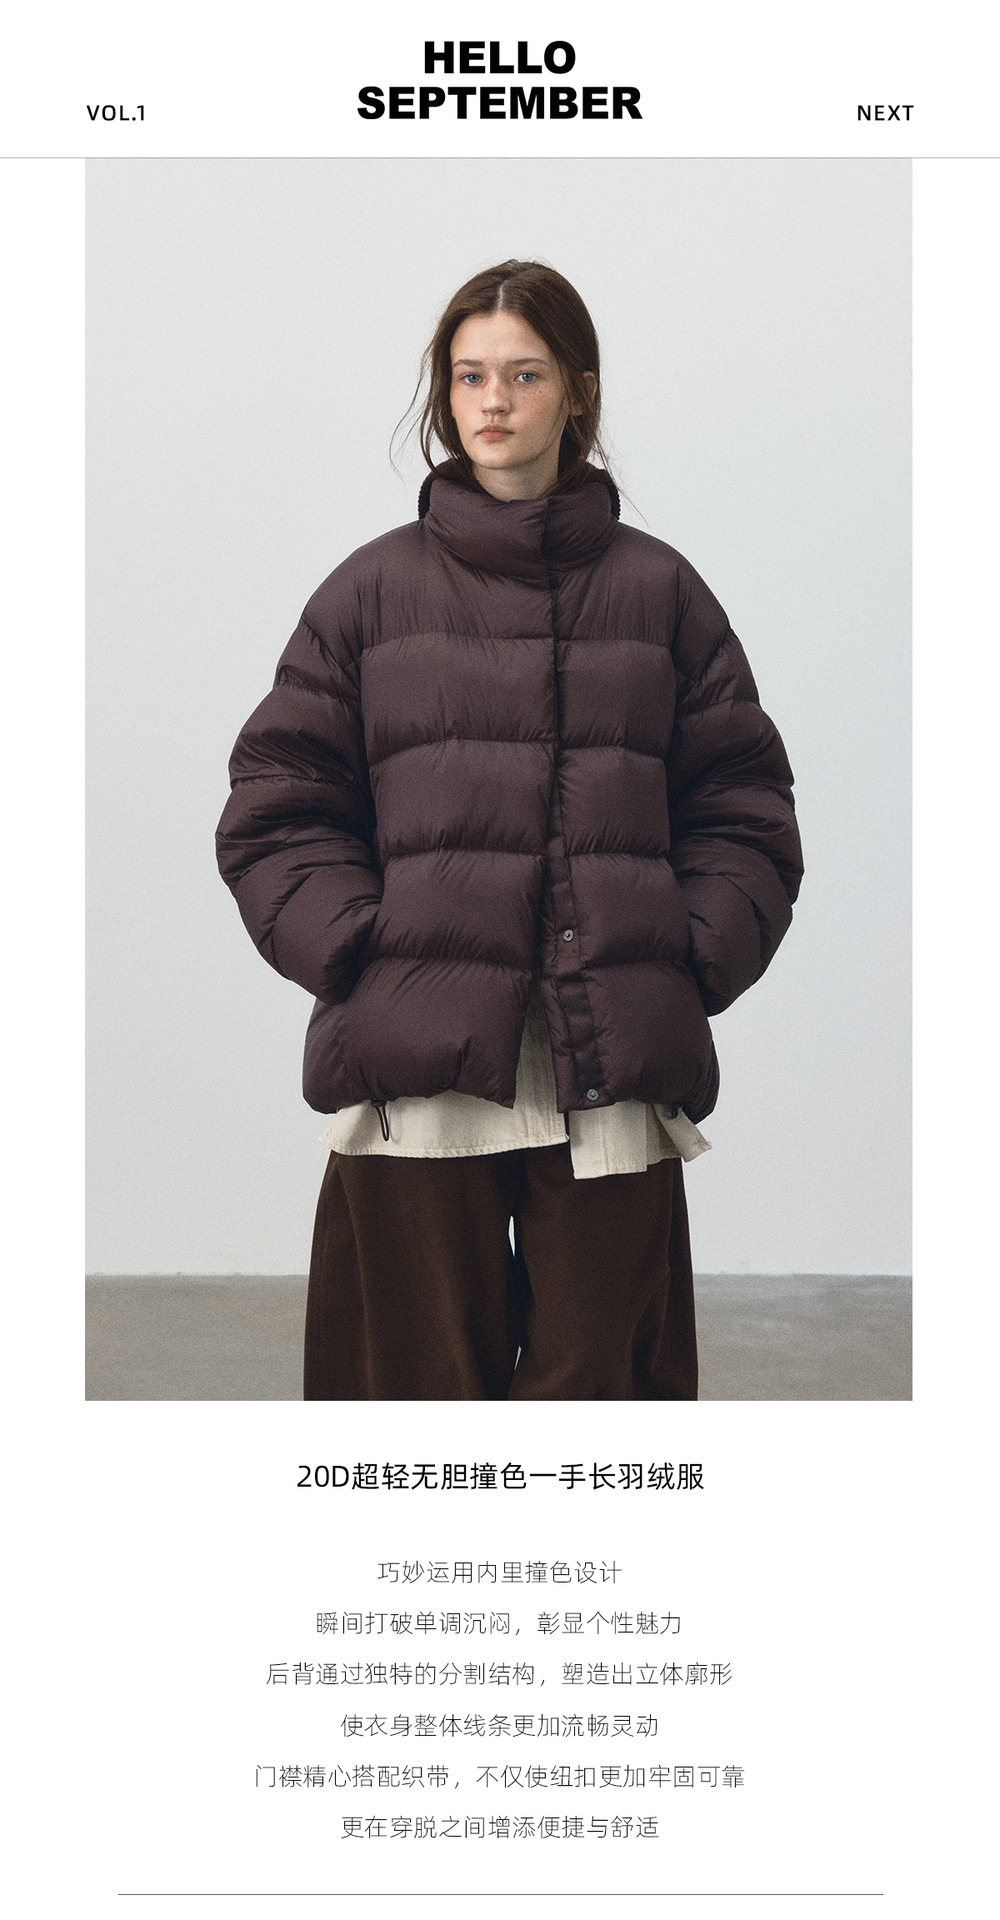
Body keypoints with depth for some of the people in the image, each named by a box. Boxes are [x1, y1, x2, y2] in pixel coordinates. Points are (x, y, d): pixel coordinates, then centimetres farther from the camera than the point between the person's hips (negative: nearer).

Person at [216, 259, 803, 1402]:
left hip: (614, 1074, 1)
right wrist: (362, 952, -6)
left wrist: (690, 962, -3)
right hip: (418, 1068, 0)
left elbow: (744, 812, 11)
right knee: (426, 1377, 2)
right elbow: (273, 813, 8)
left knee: (597, 1374, 3)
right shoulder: (374, 590, 10)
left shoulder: (658, 592, 12)